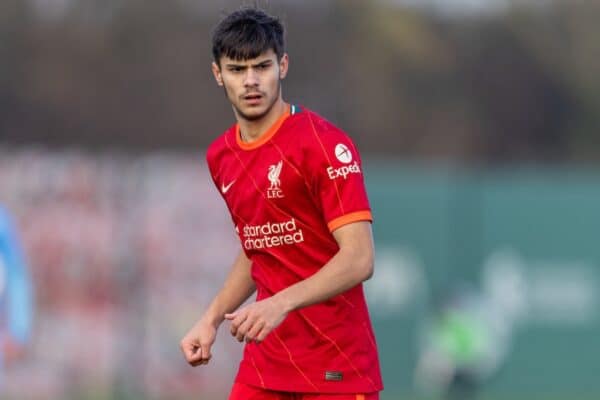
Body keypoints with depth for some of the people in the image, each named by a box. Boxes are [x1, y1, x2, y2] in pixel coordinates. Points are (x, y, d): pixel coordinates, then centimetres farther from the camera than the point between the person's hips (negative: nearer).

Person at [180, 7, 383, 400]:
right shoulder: (221, 157, 9)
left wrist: (281, 303, -33)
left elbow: (358, 259, -21)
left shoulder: (324, 143, -13)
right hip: (264, 364, 6)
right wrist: (211, 319, 13)